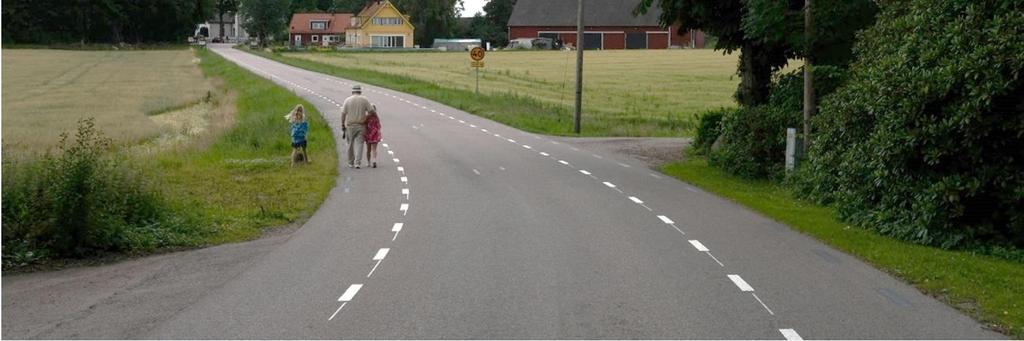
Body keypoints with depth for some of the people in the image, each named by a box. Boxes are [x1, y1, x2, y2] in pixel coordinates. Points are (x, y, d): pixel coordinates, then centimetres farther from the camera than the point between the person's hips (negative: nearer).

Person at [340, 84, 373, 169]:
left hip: (350, 126, 1)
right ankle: (357, 163, -13)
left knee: (350, 145, 12)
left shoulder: (347, 100, -1)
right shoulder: (364, 100, -1)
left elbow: (343, 113, -4)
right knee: (359, 144, -1)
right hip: (361, 126, -1)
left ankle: (351, 163, 22)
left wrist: (342, 125, 3)